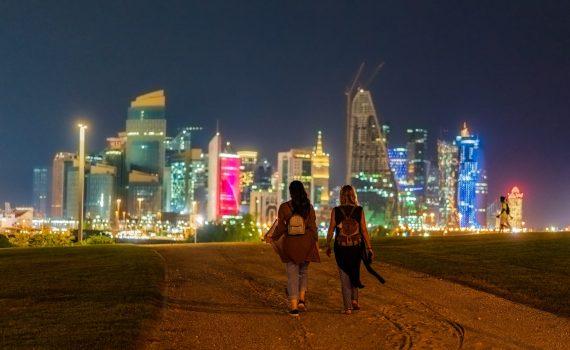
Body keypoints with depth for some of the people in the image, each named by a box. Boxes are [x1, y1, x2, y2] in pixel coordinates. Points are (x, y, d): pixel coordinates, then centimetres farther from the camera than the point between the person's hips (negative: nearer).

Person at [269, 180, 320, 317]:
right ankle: (302, 299, 5)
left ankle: (294, 306, 1)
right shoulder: (309, 207, -4)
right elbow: (312, 227, -2)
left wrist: (273, 238, 13)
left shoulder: (284, 207, -6)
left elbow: (281, 227, -4)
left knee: (292, 275, 5)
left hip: (290, 244, -1)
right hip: (306, 244, 1)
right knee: (304, 272, 20)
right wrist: (315, 242, 9)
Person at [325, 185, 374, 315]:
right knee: (354, 273, 23)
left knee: (344, 276, 7)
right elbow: (364, 230, -5)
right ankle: (354, 299, 14)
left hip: (341, 247, -1)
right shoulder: (359, 210, -3)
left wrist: (328, 246, 10)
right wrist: (369, 248, 0)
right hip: (357, 246, 1)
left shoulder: (336, 211, -5)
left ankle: (348, 307, 4)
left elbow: (331, 230, -3)